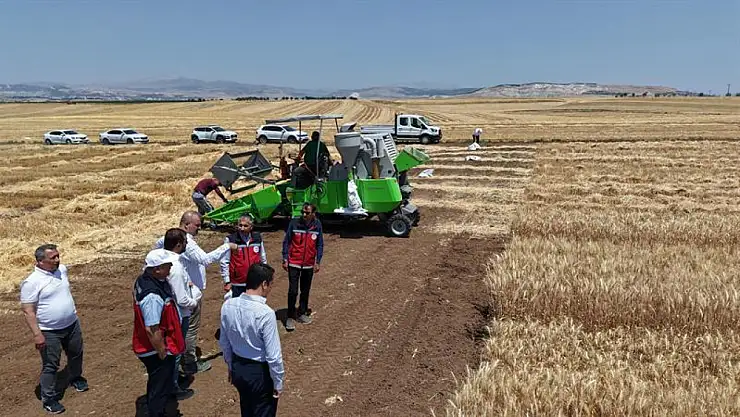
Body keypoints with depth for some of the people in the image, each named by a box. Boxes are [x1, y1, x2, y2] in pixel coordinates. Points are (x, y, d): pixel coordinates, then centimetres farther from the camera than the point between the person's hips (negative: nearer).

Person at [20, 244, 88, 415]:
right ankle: (49, 398, 20)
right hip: (49, 332, -6)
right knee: (50, 365, 4)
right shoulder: (32, 282, -22)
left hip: (72, 325, 6)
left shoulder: (62, 269, -2)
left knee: (76, 354, 23)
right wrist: (37, 334, -23)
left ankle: (76, 378, 48)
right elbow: (28, 311, -20)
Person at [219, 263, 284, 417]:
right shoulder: (266, 313, -29)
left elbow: (224, 342, 3)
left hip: (237, 368, 6)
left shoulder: (227, 305, -11)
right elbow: (273, 355, -23)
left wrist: (231, 366, 18)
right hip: (260, 372, -6)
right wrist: (278, 382, -8)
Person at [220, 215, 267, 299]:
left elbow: (263, 259, 12)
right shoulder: (231, 240, -9)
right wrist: (227, 282, -6)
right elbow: (224, 262, -5)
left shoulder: (258, 238, 2)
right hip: (237, 285, -3)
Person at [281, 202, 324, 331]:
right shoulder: (294, 223, -10)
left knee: (305, 291, 14)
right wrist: (285, 259, -5)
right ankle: (290, 317, 9)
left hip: (309, 264, 3)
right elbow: (286, 241, -2)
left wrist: (318, 262, 1)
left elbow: (320, 245, 4)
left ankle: (302, 313, 30)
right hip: (294, 264, -2)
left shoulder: (317, 225, -4)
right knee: (293, 291, -3)